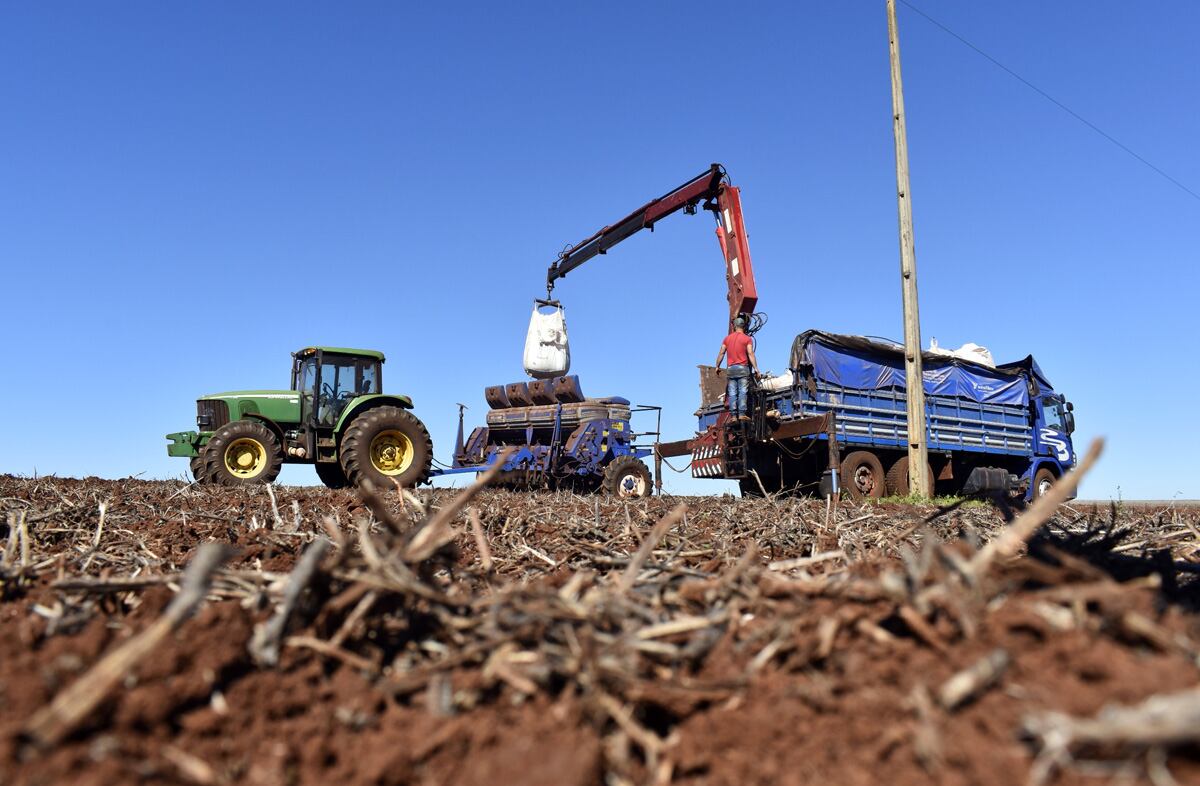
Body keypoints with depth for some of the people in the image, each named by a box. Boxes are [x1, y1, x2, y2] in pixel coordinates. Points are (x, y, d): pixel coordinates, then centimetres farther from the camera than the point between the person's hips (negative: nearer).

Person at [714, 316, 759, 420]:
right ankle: (742, 414, -14)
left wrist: (717, 366, 18)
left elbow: (721, 353, 10)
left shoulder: (727, 338, 11)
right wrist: (756, 369, -9)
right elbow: (750, 354, -8)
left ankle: (733, 415, -4)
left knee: (732, 393, 2)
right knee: (742, 392, -6)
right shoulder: (747, 339, 1)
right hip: (743, 368, -3)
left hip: (730, 369, 3)